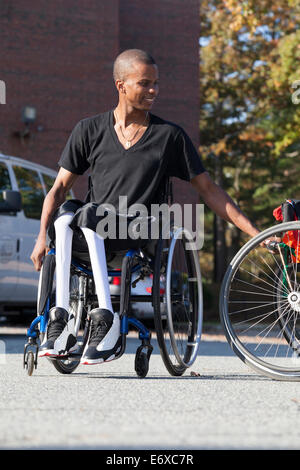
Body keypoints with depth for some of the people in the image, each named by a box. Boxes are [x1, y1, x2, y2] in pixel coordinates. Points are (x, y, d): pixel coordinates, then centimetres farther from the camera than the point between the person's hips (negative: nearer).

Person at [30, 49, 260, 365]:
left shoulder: (169, 135, 9)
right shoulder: (90, 130, 12)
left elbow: (209, 191, 11)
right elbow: (59, 188, 11)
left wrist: (256, 234, 5)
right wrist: (42, 237, -4)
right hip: (92, 234, 2)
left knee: (89, 213, -33)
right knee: (66, 210, -31)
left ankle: (105, 320, -39)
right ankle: (61, 315, -35)